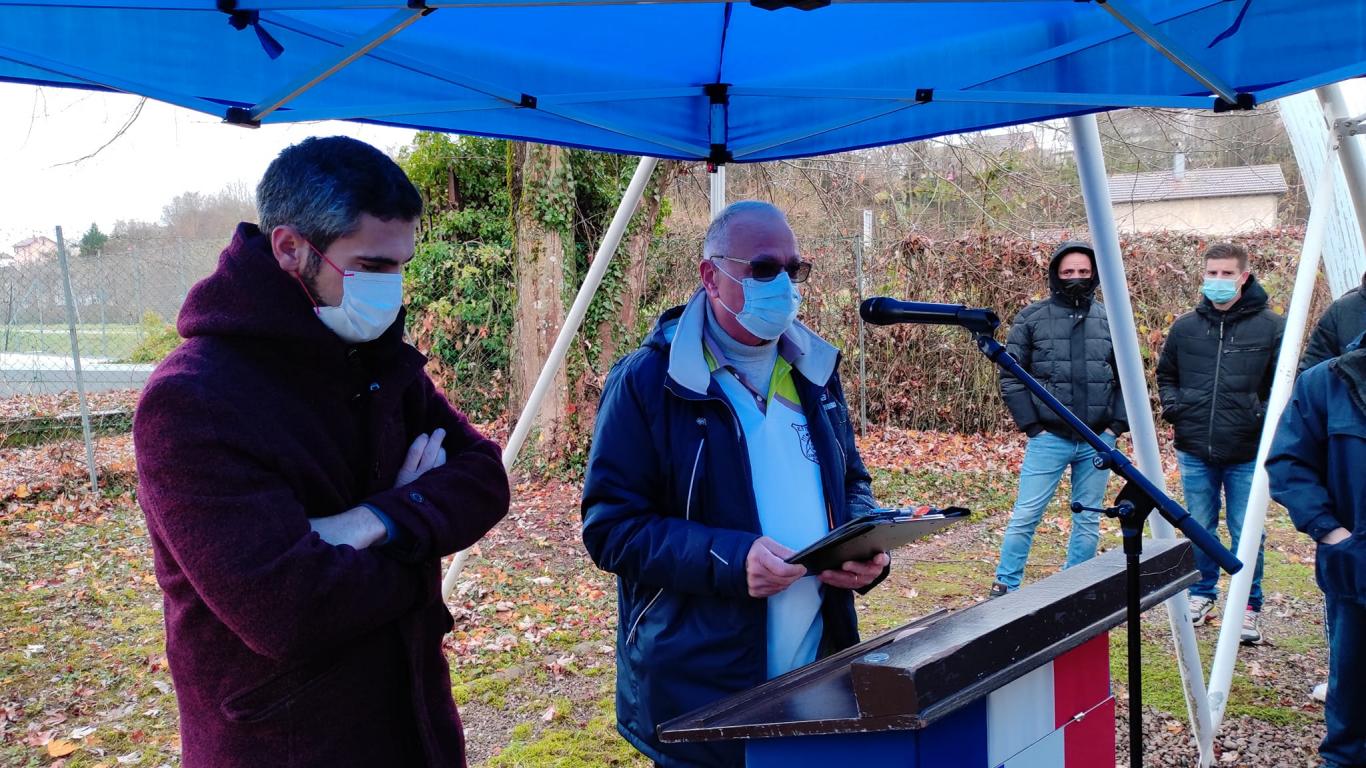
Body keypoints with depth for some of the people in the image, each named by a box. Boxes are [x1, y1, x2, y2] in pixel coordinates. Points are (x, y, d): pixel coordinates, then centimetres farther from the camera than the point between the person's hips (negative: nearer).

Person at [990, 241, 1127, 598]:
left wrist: (1117, 425, 1)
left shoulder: (1109, 320, 6)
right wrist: (1031, 425, -7)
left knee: (1088, 521, 10)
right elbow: (1010, 376, -2)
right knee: (1025, 516, -3)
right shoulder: (1032, 318, -3)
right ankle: (1005, 587, 9)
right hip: (1049, 438, -3)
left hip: (1097, 440, 3)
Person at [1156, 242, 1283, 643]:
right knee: (1199, 528, 14)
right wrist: (1173, 406, 3)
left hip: (1247, 453, -3)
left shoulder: (1270, 326, -4)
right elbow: (1165, 375, 19)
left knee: (1247, 534, 4)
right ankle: (1202, 594, 30)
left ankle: (1249, 607, 19)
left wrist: (1263, 414, -10)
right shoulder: (1185, 327, 4)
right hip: (1195, 451, 3)